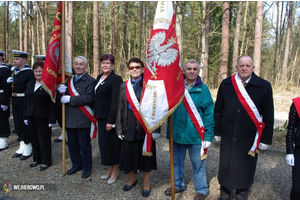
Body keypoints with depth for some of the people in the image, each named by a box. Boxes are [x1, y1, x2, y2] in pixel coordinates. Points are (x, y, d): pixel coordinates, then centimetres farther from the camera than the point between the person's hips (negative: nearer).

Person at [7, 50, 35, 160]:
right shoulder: (15, 71, 13)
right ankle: (22, 146, 28)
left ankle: (28, 148, 17)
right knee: (18, 125, 15)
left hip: (24, 102, -8)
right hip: (15, 102, 8)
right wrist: (9, 81, -1)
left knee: (25, 125, 2)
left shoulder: (29, 72, -13)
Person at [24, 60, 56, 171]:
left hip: (43, 118, -6)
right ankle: (37, 159, 30)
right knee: (34, 139, 14)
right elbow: (26, 101, 15)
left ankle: (47, 161, 19)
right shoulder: (30, 84, 11)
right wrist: (26, 116, 12)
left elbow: (52, 104, -13)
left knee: (44, 140, 4)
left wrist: (51, 120, -16)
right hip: (31, 116, 6)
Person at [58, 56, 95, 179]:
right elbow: (64, 97, 14)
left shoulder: (90, 81, -9)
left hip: (83, 119, -6)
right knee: (72, 144, 16)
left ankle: (87, 168, 22)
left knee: (84, 145, 6)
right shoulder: (69, 80, 13)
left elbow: (89, 98, -21)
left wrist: (70, 99, -20)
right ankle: (76, 164, 34)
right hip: (69, 118, 7)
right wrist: (61, 91, -9)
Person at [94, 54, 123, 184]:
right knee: (103, 141, 13)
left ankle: (115, 170, 20)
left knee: (112, 142, 3)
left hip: (111, 117, -8)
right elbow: (96, 97, 15)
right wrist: (96, 115, 10)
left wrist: (110, 120, -21)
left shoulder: (116, 79, -13)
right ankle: (110, 168, 30)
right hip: (101, 116, 8)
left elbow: (115, 101, -18)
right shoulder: (99, 78, 11)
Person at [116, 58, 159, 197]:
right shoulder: (124, 86, 7)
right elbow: (120, 108, 8)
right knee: (129, 153, 14)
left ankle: (146, 182, 29)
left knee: (145, 153, 9)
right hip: (129, 127, 4)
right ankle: (132, 178, 38)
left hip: (144, 126, -3)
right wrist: (119, 128, 4)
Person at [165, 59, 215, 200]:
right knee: (177, 161, 18)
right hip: (176, 133, 3)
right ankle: (178, 185, 40)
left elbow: (209, 113, -7)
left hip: (195, 134, -3)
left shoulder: (203, 89, -6)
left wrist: (208, 135, -10)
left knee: (198, 163, 10)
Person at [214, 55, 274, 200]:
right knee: (225, 166, 14)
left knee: (245, 168, 11)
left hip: (250, 139, -1)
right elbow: (218, 109, 5)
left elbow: (268, 116, -2)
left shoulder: (264, 86, -4)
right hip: (228, 136, 2)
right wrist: (217, 131, 6)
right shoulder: (226, 84, 0)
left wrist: (266, 139, -2)